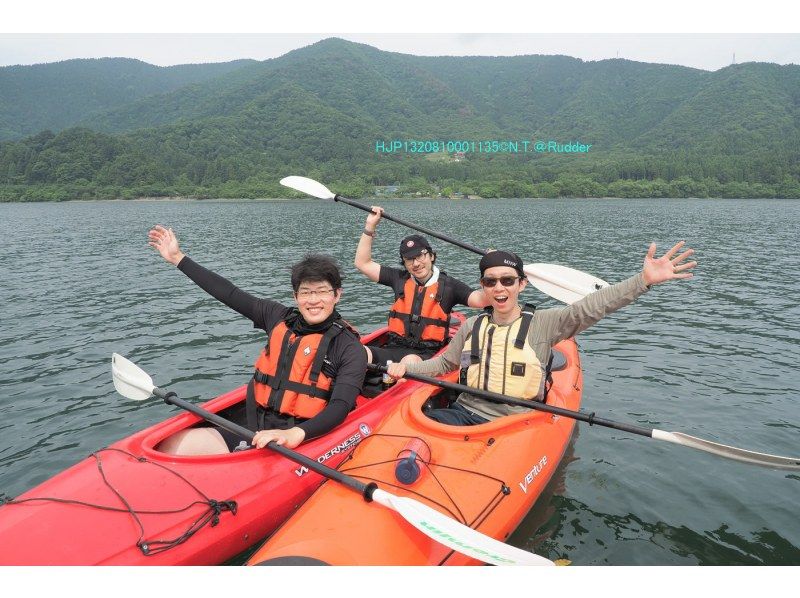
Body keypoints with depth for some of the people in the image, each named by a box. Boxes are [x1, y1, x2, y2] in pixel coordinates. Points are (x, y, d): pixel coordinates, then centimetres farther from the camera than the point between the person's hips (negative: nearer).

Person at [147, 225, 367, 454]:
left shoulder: (350, 348, -5)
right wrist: (178, 258, 18)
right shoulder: (281, 318, 10)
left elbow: (340, 407, -17)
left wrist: (295, 434, -34)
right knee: (173, 444, -15)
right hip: (255, 430, 6)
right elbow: (230, 293, 14)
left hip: (301, 442, -5)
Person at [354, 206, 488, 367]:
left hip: (428, 354, -3)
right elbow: (362, 263, 16)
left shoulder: (448, 285, 4)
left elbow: (482, 300, -7)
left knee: (410, 361, -39)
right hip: (394, 348, 3)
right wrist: (370, 227, 11)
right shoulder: (399, 278, 12)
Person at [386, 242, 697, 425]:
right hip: (465, 412, 3)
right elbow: (444, 363, 24)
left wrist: (644, 279, -26)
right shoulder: (472, 326, 12)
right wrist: (407, 368, 8)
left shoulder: (542, 323, -1)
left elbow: (591, 306, -14)